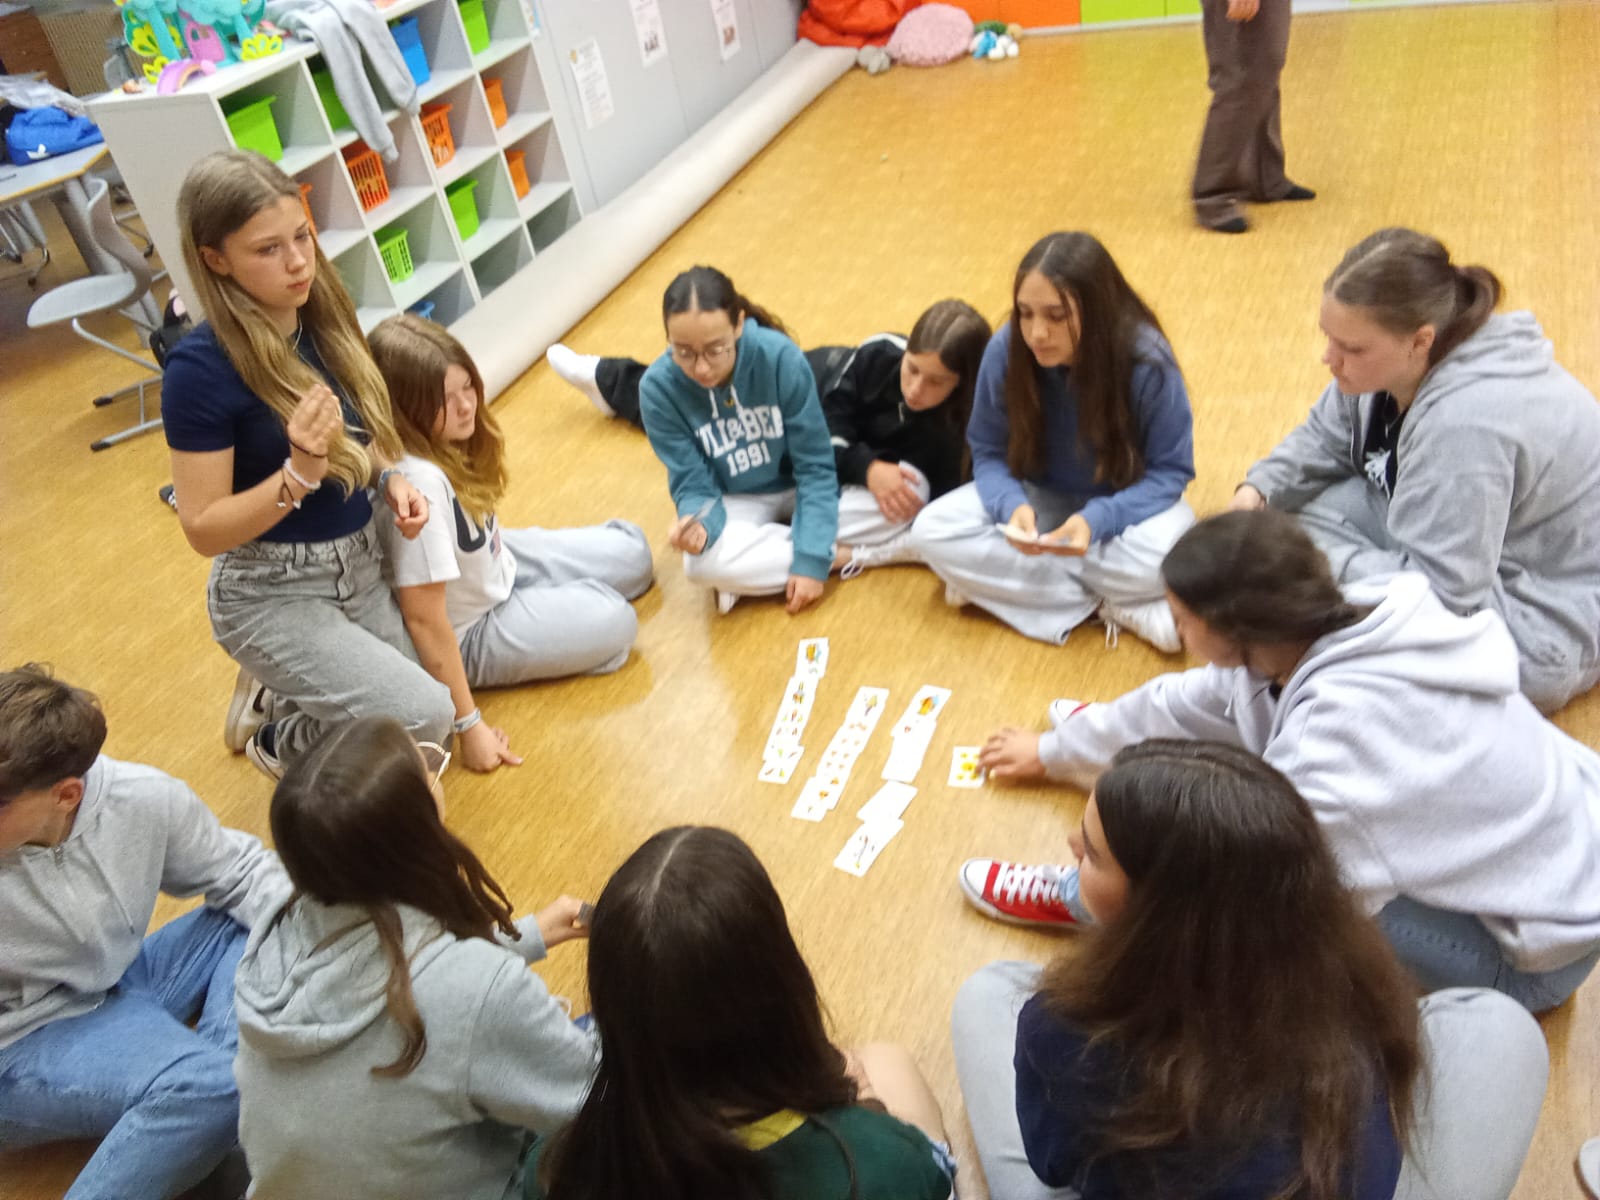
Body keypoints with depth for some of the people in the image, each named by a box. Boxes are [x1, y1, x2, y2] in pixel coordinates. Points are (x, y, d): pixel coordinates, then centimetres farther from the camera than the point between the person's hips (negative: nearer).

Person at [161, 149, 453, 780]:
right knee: (425, 716, -18)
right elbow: (203, 529, -19)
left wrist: (391, 479, -7)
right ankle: (279, 738, 11)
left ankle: (278, 695, 33)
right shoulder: (201, 368, -22)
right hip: (271, 595, -6)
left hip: (361, 564, 7)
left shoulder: (323, 319, -4)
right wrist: (300, 472, -32)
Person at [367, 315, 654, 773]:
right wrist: (469, 725, -28)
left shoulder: (443, 437, -15)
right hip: (470, 631, -8)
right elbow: (423, 618, -32)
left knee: (631, 553, 9)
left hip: (499, 565, 8)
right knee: (614, 622, -12)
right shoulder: (419, 483, -37)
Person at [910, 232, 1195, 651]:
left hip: (1126, 503, -3)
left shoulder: (1146, 361, -25)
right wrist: (1012, 505, -31)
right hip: (1039, 496, 3)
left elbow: (1169, 471, -16)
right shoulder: (1005, 350, -19)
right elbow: (988, 453, -8)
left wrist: (1097, 520, -34)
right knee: (932, 531, -22)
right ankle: (1110, 605, -21)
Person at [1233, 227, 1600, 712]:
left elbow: (1436, 589, -33)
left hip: (1538, 631, -9)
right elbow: (1324, 439, 5)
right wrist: (1256, 491, -13)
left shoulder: (1465, 422, -35)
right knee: (1306, 503, -4)